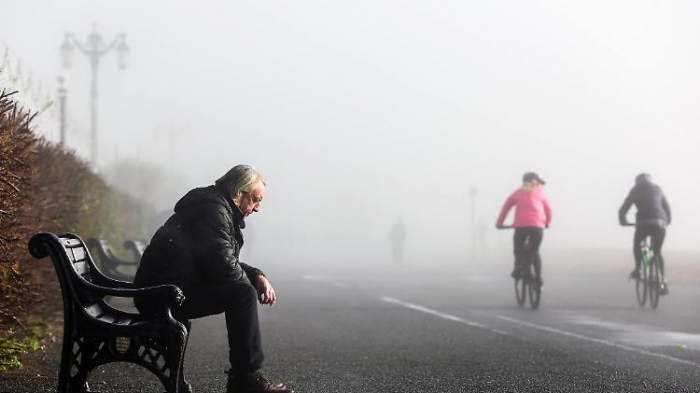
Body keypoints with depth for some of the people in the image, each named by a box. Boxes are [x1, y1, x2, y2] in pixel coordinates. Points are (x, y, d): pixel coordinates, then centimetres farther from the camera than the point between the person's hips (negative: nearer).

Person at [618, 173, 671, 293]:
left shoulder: (635, 190, 12)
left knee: (636, 244, 26)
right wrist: (668, 221, 41)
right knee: (657, 252, 17)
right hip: (660, 223, 3)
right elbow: (667, 207, 25)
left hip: (643, 224, -2)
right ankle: (662, 281, 6)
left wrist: (623, 221, 29)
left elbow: (623, 209, 11)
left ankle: (637, 269, 8)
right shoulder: (657, 189, 20)